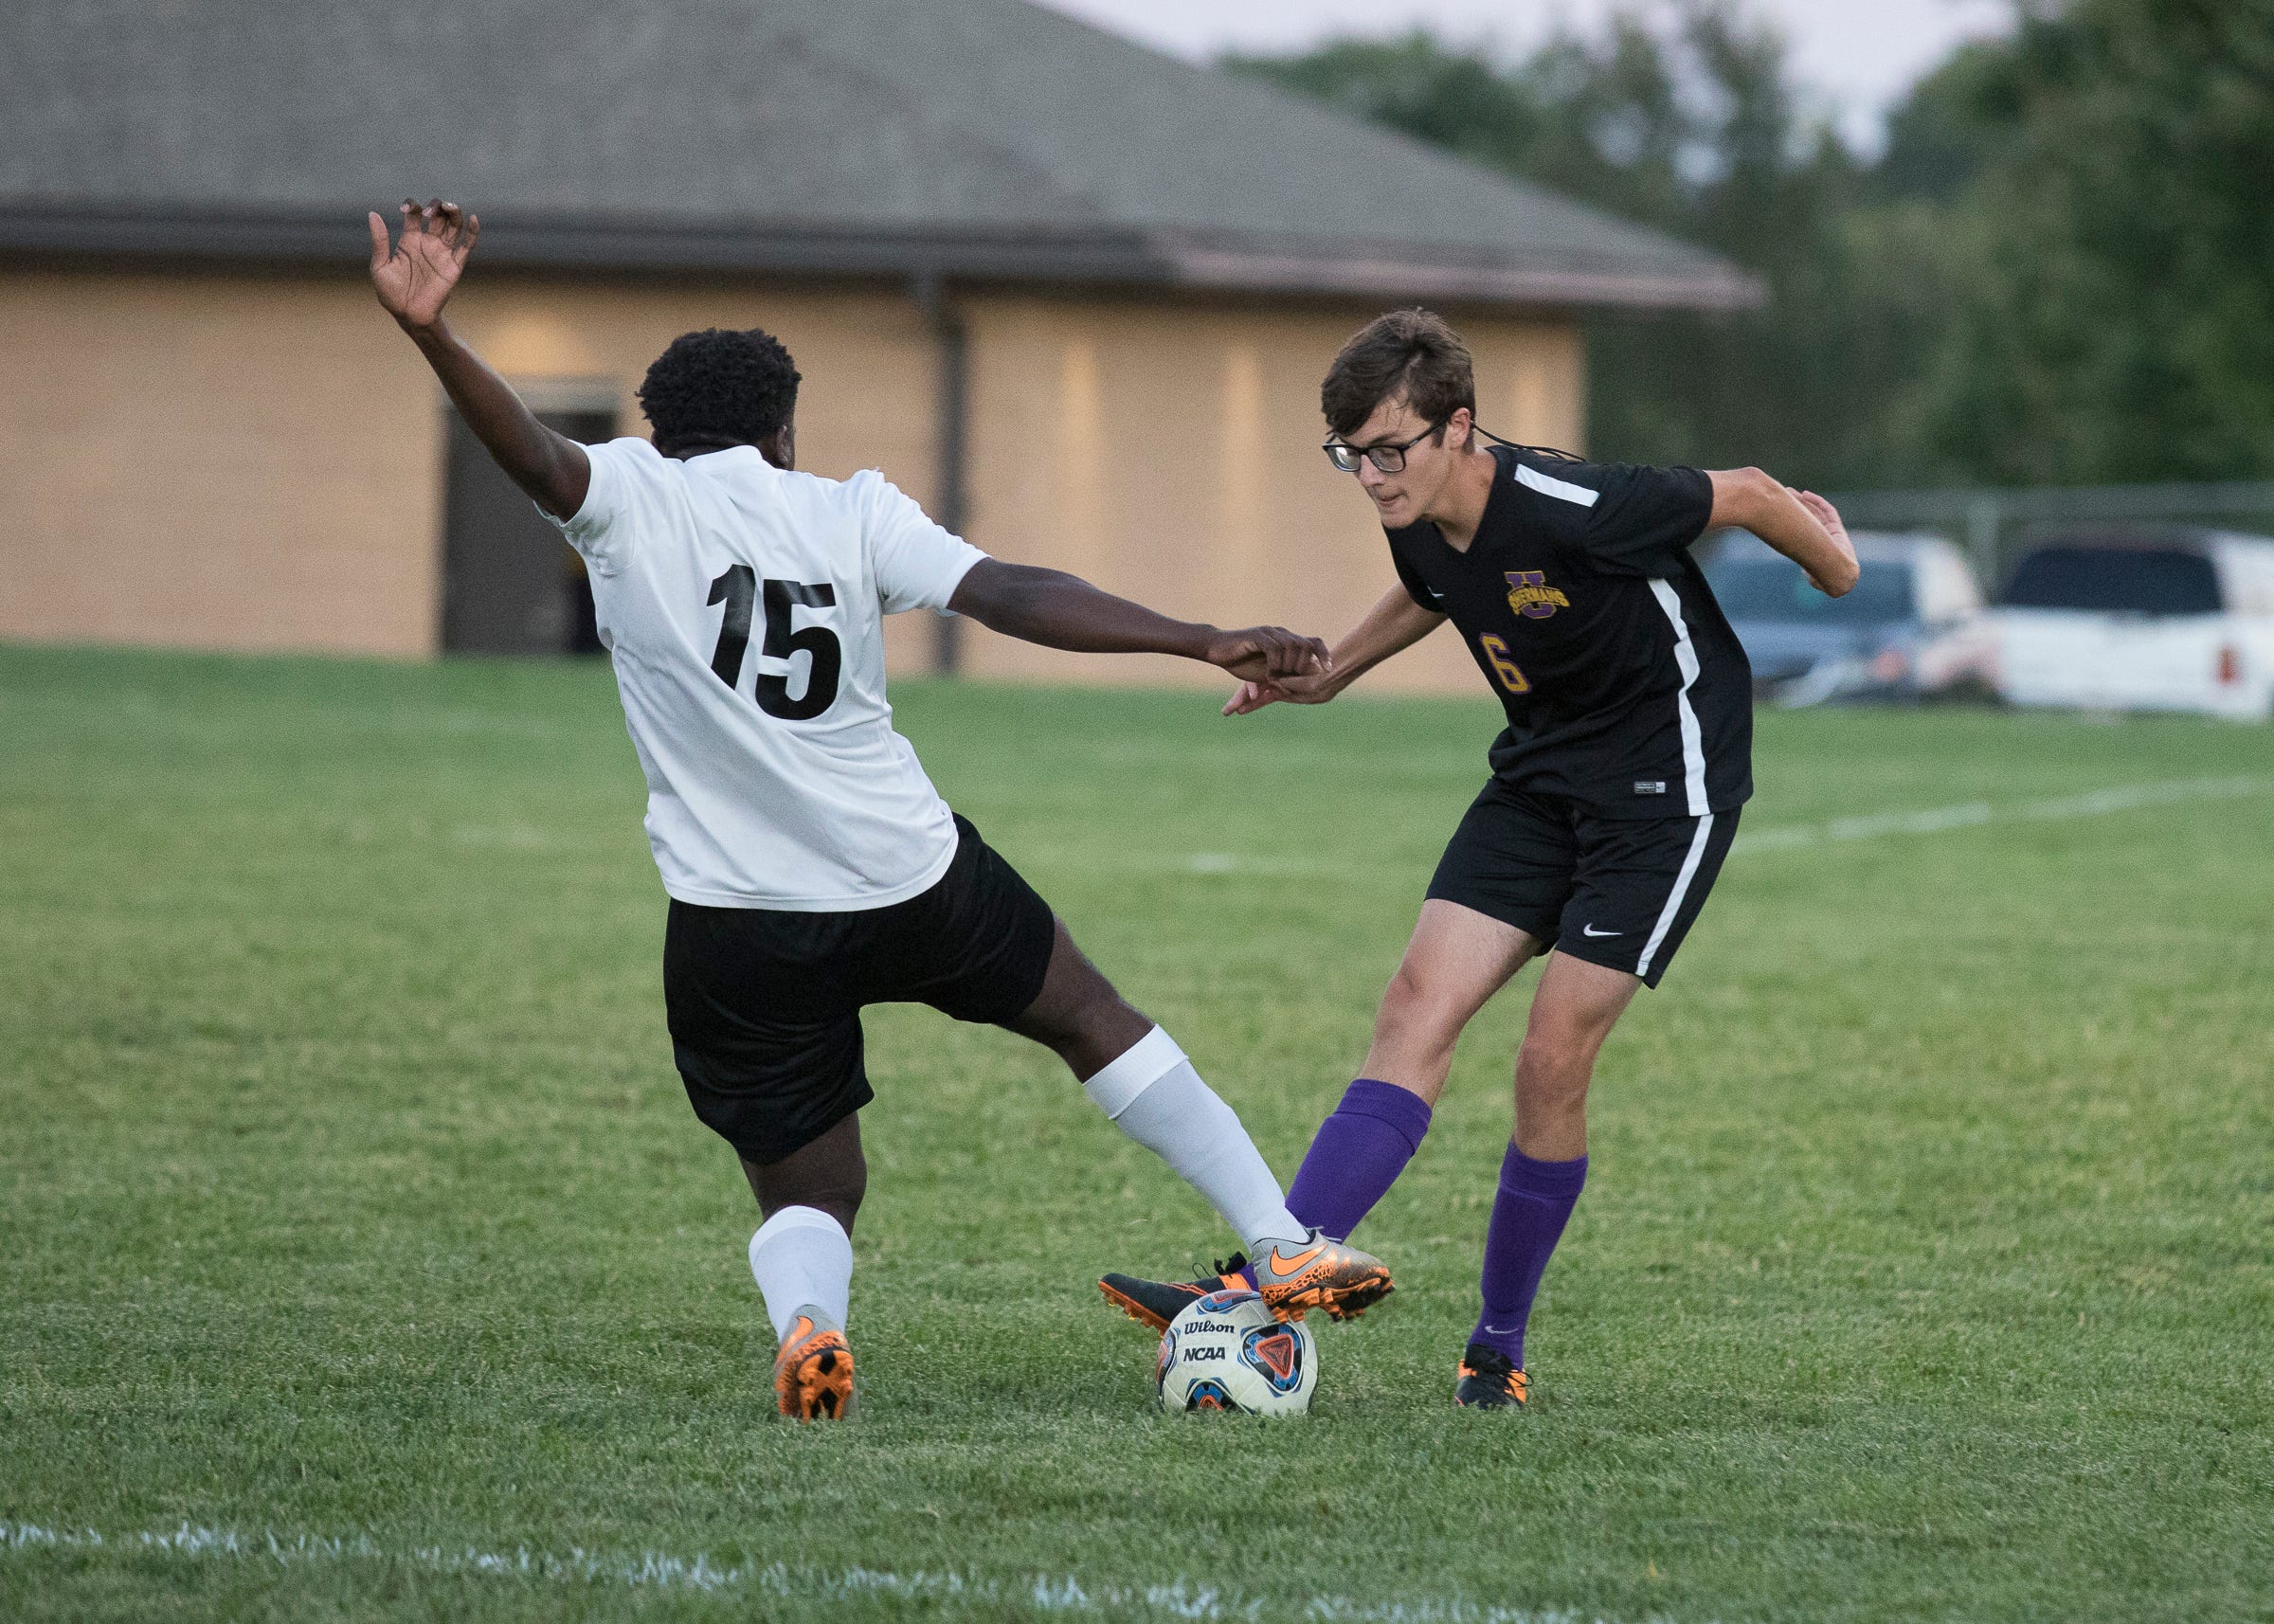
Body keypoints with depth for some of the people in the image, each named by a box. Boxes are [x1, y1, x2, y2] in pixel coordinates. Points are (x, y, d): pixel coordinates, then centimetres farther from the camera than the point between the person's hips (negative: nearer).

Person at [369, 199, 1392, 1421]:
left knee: (806, 1195, 13)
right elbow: (1012, 596, -10)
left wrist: (428, 335, -36)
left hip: (739, 928, 0)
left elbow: (532, 456, -23)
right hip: (917, 883, 1)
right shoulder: (851, 513, -1)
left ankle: (805, 1319, -23)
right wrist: (1205, 642, -12)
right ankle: (1285, 1248, 23)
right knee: (1089, 1016, 25)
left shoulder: (626, 498, -2)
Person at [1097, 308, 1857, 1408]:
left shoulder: (1574, 510, -28)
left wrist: (1833, 566, 5)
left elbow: (1746, 494, -12)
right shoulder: (1419, 524, -5)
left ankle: (1499, 1347, 4)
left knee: (1552, 1061, -12)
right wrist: (1329, 675, 21)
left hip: (1666, 786, -7)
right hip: (1542, 773, 7)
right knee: (1419, 1004, -9)